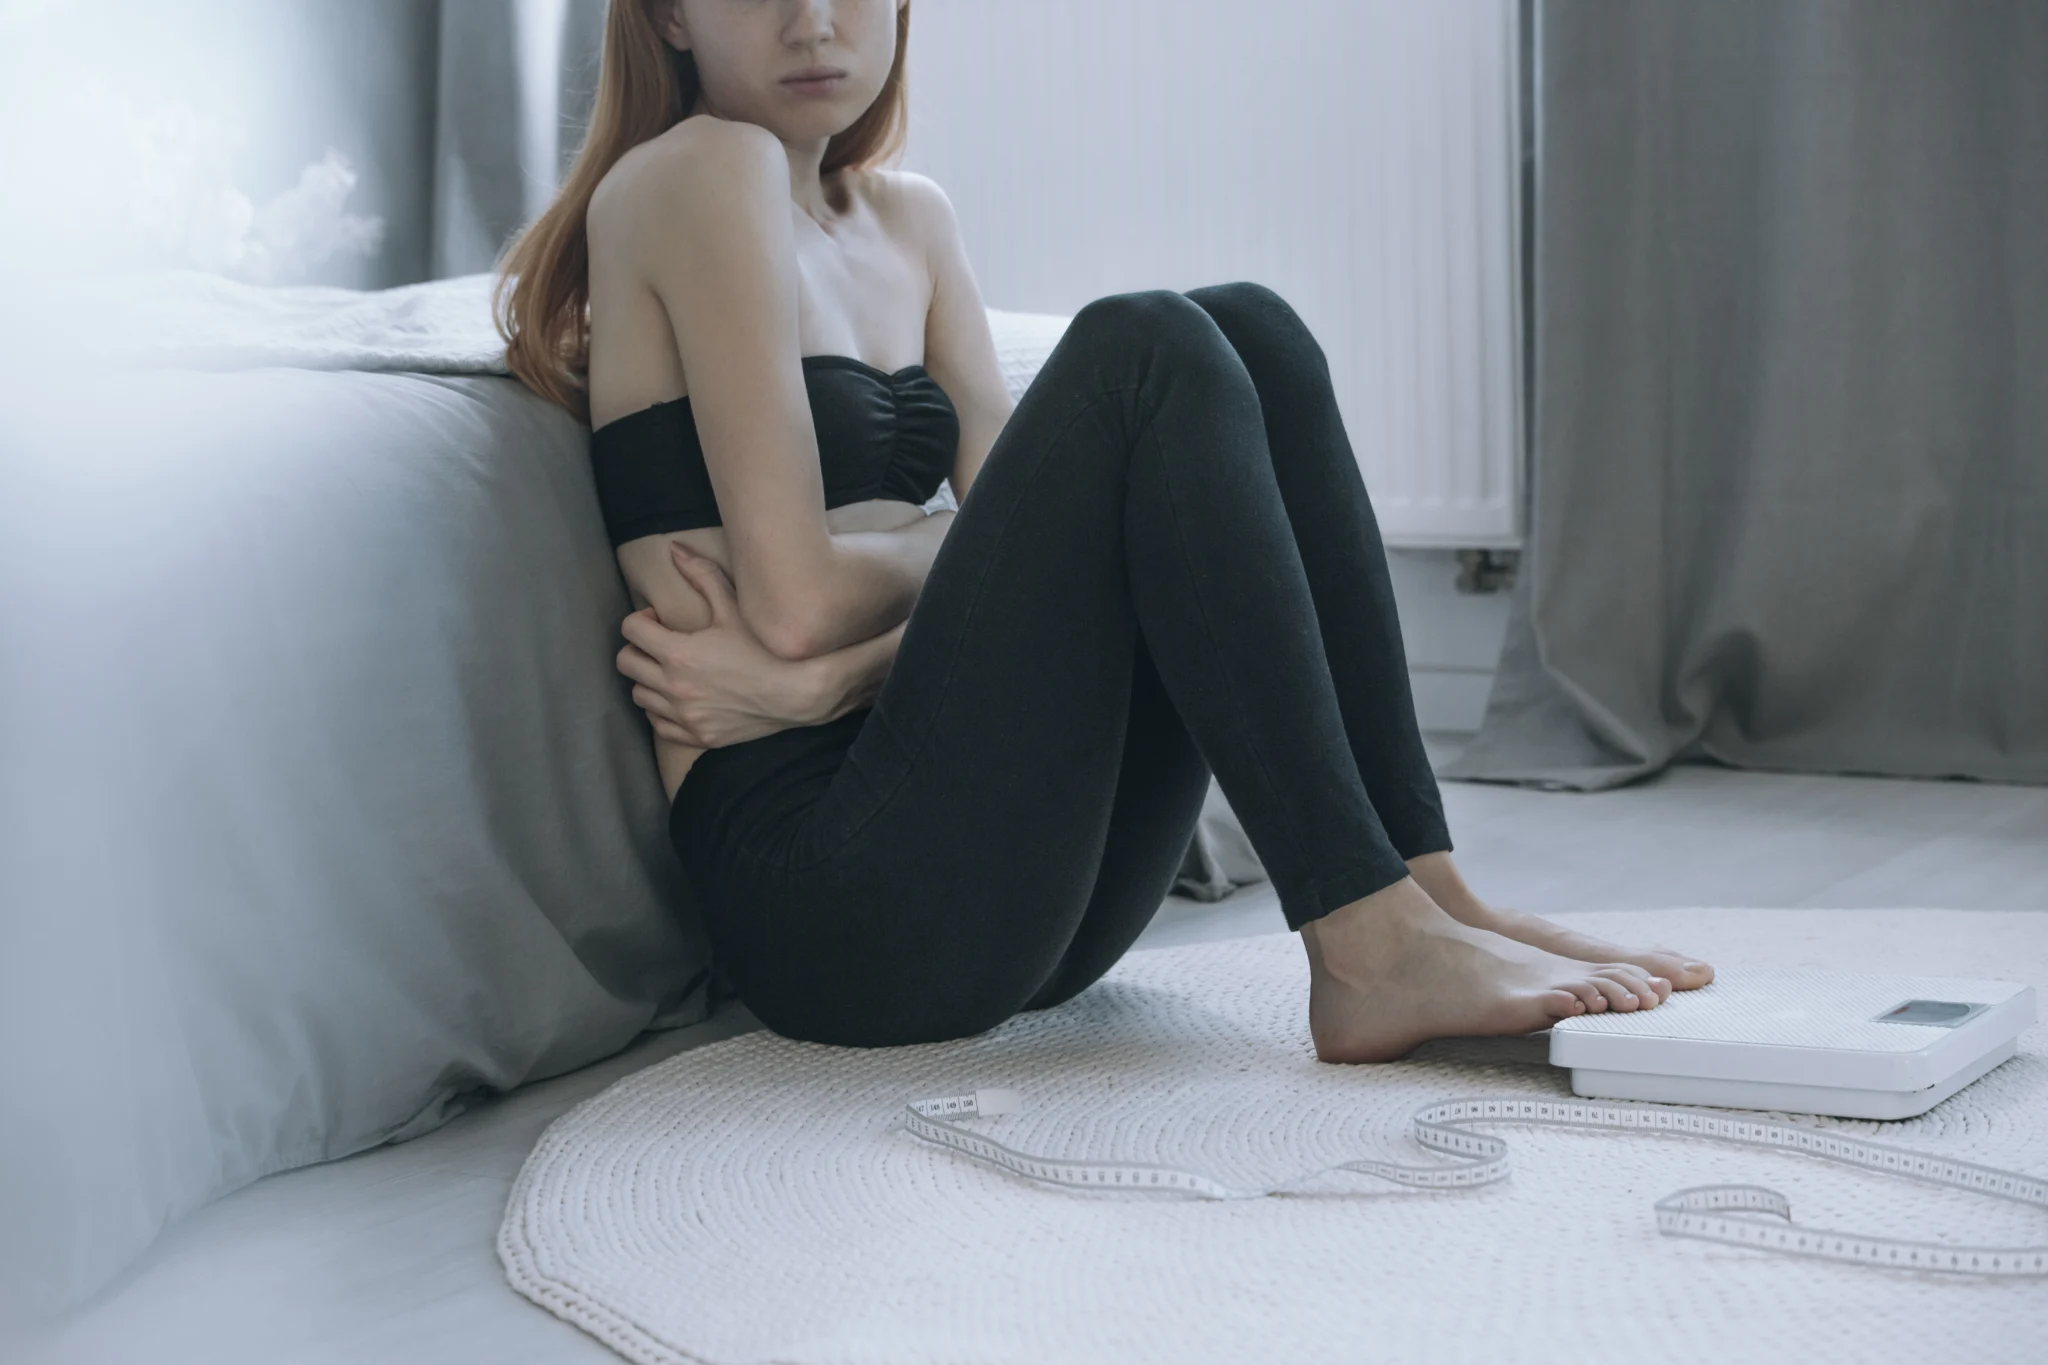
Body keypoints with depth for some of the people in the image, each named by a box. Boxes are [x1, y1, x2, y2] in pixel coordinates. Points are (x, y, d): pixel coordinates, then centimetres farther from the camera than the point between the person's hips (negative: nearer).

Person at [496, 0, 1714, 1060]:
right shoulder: (698, 173, -3)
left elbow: (1051, 553, 6)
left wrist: (823, 675, -11)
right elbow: (796, 597, -12)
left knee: (1246, 332, -3)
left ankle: (1427, 894, -10)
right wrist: (957, 535, 6)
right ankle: (1368, 947, -23)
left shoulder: (910, 222, 19)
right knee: (1143, 353, -18)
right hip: (819, 887, -7)